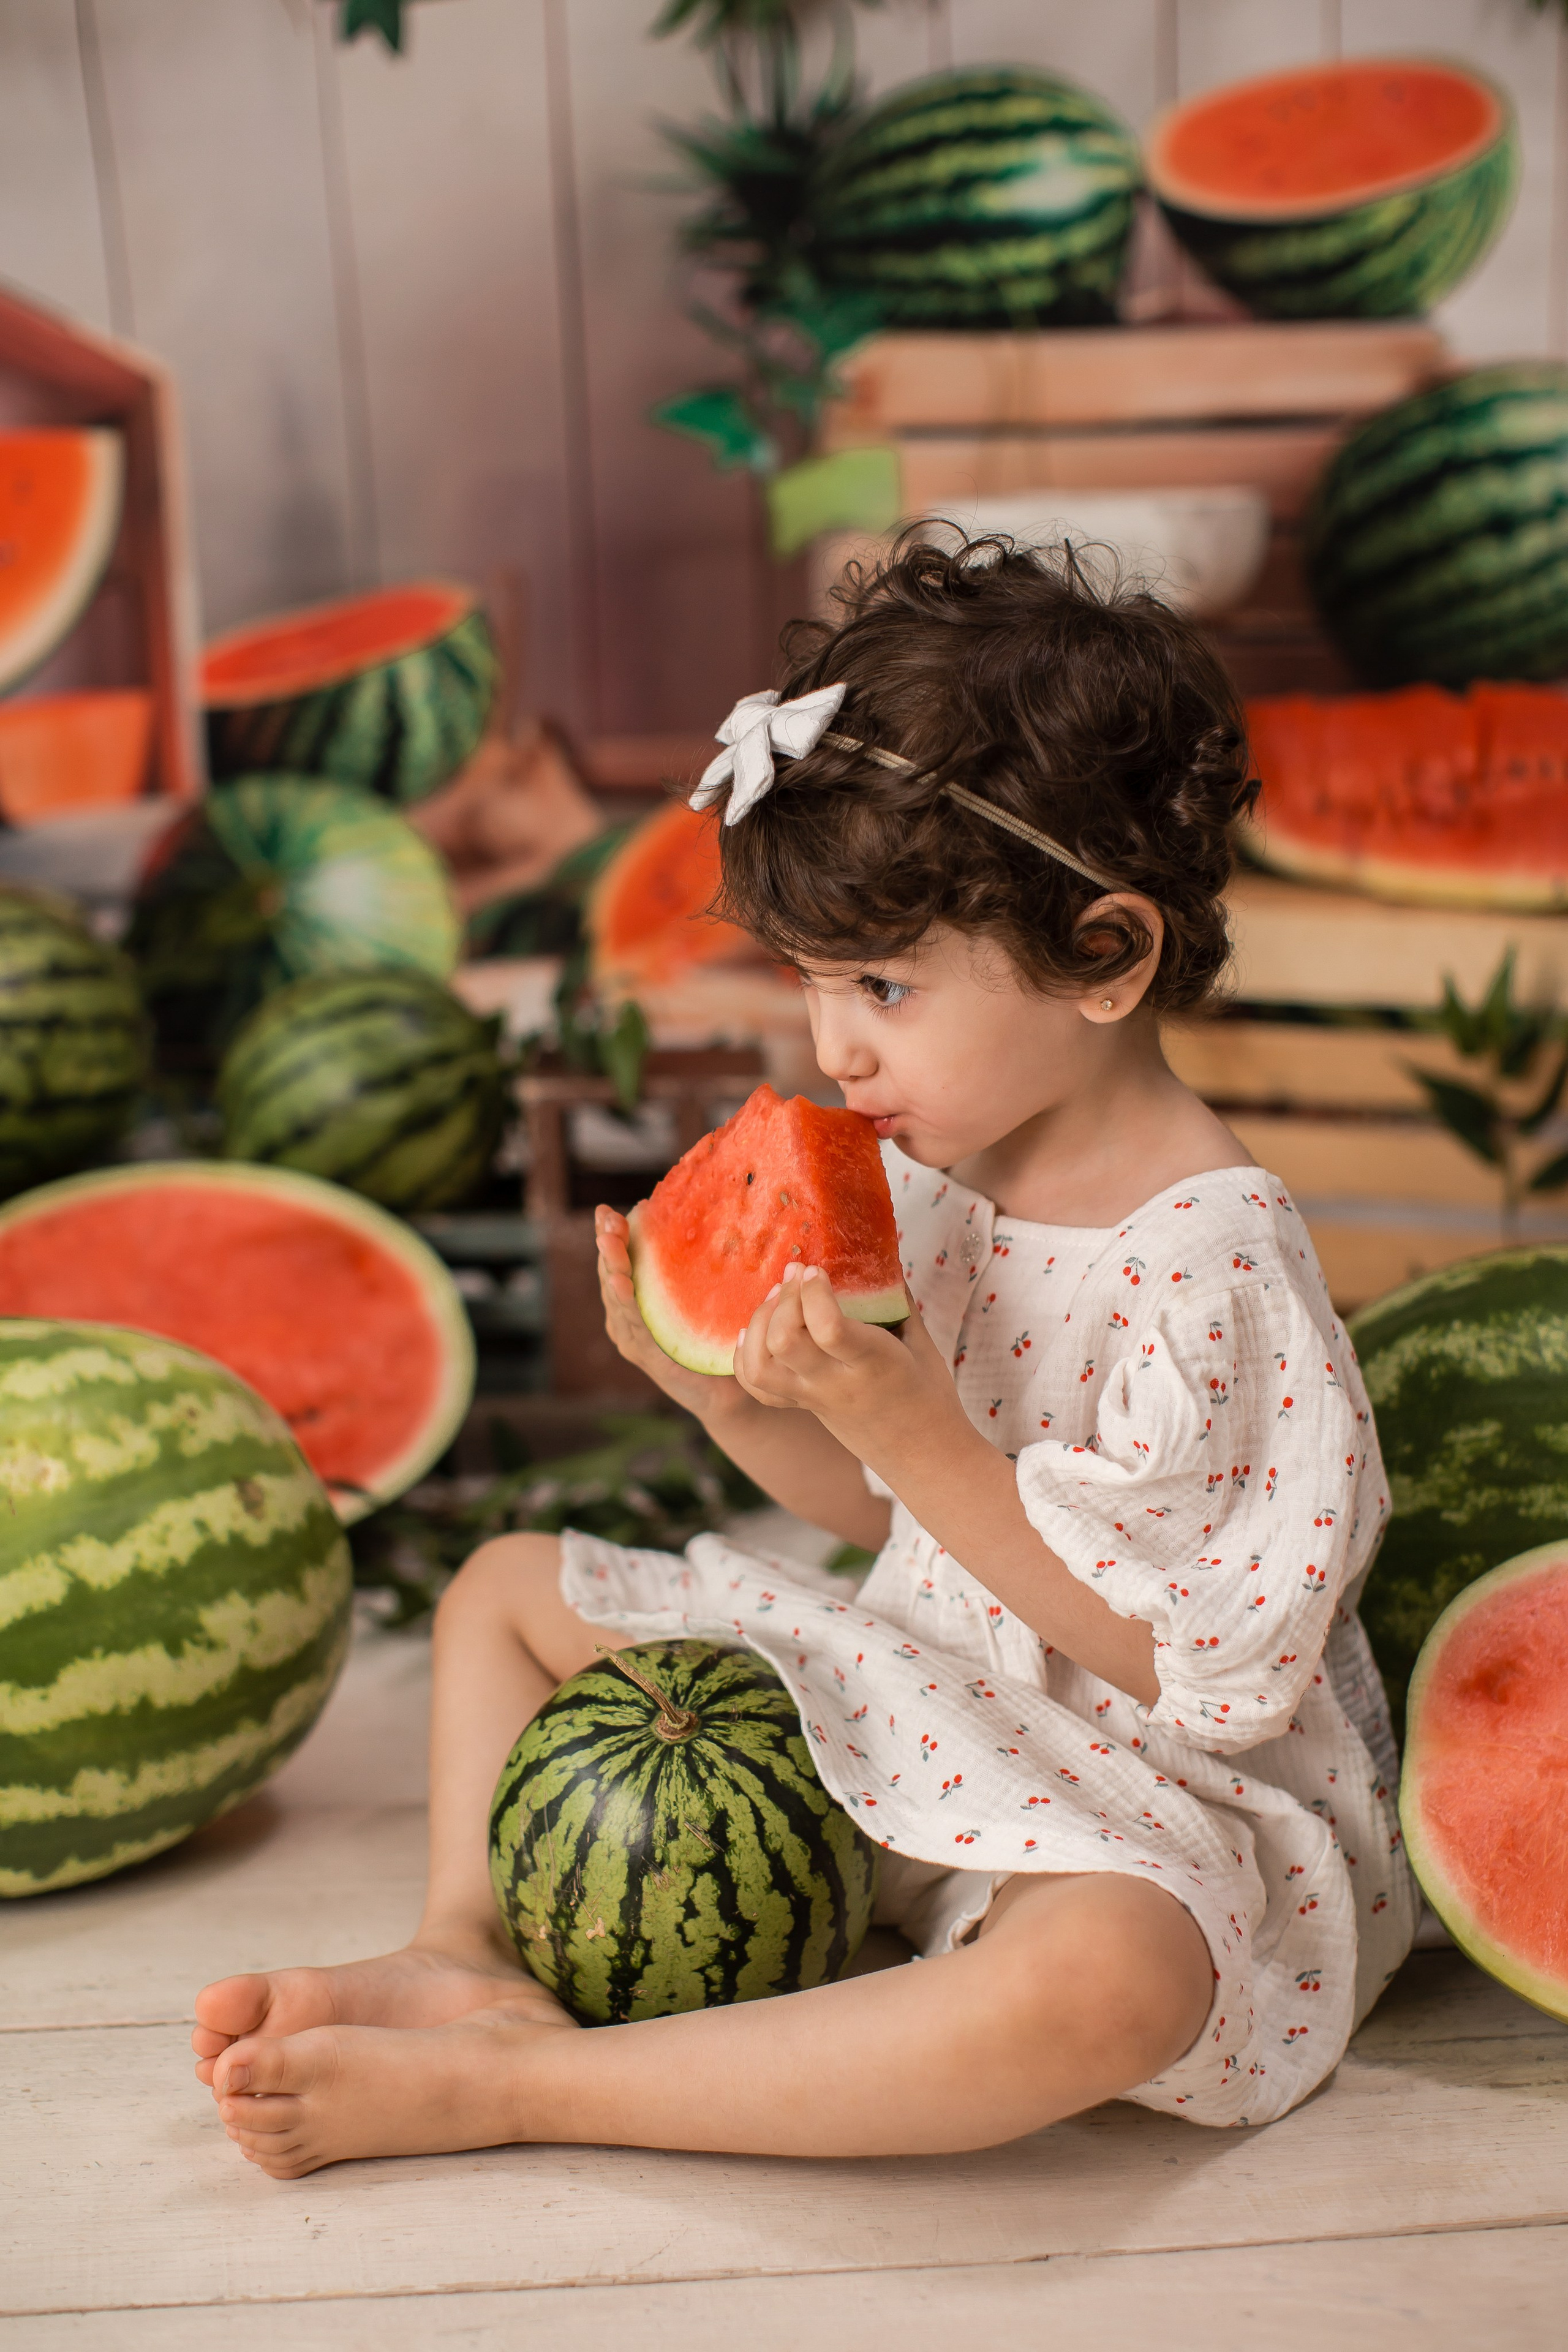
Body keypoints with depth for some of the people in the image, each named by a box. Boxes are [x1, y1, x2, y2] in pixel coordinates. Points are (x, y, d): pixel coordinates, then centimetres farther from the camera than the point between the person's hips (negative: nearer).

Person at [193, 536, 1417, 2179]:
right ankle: (472, 1949, -5)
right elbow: (890, 1514, 8)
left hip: (1140, 1805, -7)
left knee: (1105, 1981, -43)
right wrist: (725, 1391, -11)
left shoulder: (1211, 1259, -24)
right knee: (506, 1584, 14)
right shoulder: (928, 1175, -1)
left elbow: (1184, 1667, -23)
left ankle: (497, 2085, -31)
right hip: (911, 1707, 8)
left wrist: (916, 1433, -30)